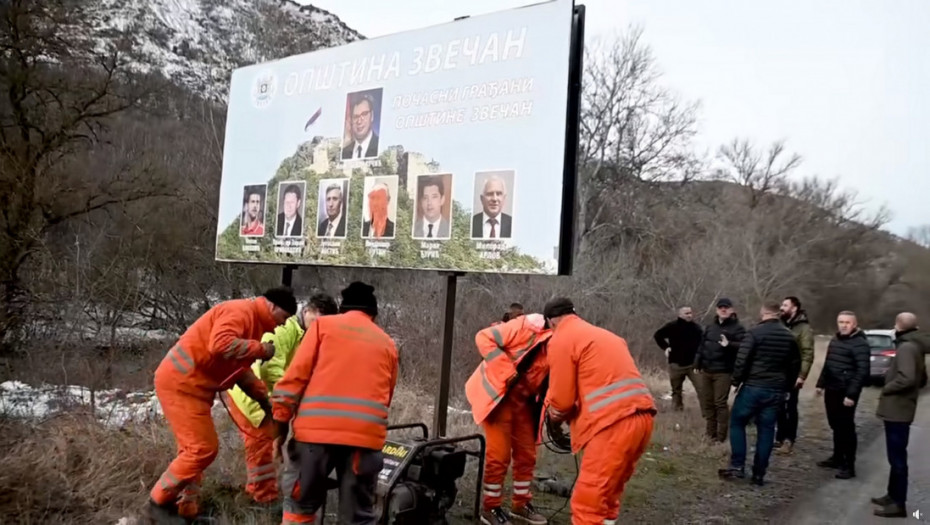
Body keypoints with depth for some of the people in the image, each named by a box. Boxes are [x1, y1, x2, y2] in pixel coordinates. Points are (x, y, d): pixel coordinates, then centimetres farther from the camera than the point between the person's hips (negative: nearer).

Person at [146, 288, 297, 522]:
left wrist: (264, 398, 11)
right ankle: (159, 502, 7)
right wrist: (261, 349, -22)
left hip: (191, 384, 11)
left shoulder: (252, 321, 15)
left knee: (195, 449, 13)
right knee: (203, 448, -8)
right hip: (180, 382, -11)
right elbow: (221, 345, -34)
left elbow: (239, 369, 18)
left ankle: (187, 509, 19)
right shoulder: (240, 311, -16)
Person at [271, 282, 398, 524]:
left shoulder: (324, 324, 13)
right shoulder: (388, 344, 20)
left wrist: (281, 424, 8)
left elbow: (296, 375, 5)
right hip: (366, 434, 2)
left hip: (317, 429, -1)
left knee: (300, 506, 15)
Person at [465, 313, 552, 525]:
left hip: (523, 400, 7)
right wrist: (507, 371, -25)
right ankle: (490, 507, 12)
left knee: (526, 452, 12)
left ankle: (520, 504, 29)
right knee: (499, 453, -4)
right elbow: (484, 338, -23)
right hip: (497, 393, -7)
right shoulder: (528, 326, -21)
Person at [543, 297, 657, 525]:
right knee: (608, 493, 23)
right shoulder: (603, 335, 27)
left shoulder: (560, 340, 2)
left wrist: (555, 415, 22)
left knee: (587, 501, -2)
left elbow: (562, 399, 0)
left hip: (615, 422, -9)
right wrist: (574, 414, 29)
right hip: (642, 416, 9)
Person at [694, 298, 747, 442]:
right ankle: (710, 433, 23)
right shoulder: (710, 326, 15)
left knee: (720, 403, -5)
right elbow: (702, 346, 17)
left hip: (723, 372, -6)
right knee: (707, 402, 11)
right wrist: (697, 364, 14)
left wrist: (729, 345, -34)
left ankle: (721, 436, 3)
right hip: (705, 370, 6)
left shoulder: (737, 327, -4)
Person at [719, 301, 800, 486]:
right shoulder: (790, 336, 9)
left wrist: (736, 381, -1)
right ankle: (759, 473, 10)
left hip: (753, 387, -5)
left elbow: (742, 360, -14)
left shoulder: (755, 332, -10)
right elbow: (795, 365, 15)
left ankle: (737, 465, 2)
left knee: (737, 423, 9)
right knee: (766, 430, 9)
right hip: (776, 391, 5)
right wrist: (786, 387, 22)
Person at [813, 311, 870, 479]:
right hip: (831, 390, 8)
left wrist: (851, 394, -22)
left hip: (845, 392, -8)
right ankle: (837, 457, 28)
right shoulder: (835, 340, 15)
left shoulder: (860, 344, -13)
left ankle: (849, 466, 3)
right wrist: (821, 383, 20)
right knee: (835, 426, 16)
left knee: (846, 428, -4)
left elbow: (862, 371, -19)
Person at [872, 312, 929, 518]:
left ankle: (899, 504, 3)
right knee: (896, 456, 18)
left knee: (897, 457, -3)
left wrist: (887, 388, -15)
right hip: (900, 409, 10)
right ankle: (893, 495, 28)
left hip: (896, 410, -10)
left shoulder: (906, 347, -18)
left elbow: (907, 378, -30)